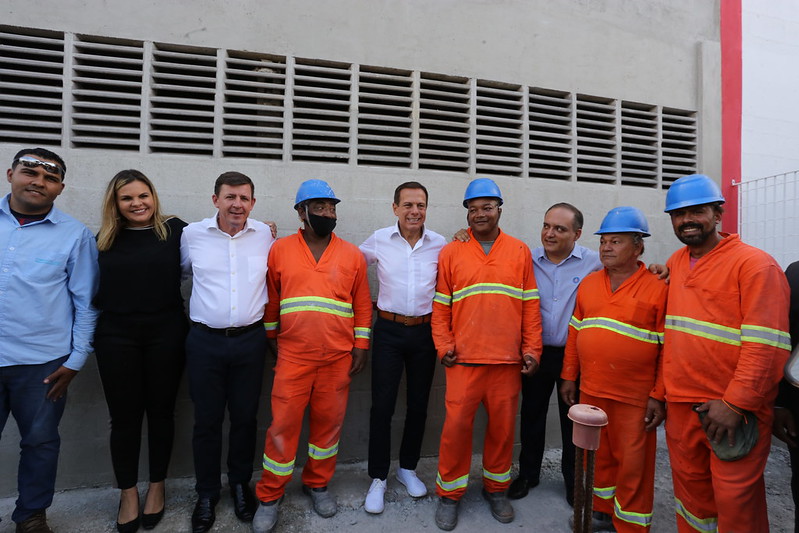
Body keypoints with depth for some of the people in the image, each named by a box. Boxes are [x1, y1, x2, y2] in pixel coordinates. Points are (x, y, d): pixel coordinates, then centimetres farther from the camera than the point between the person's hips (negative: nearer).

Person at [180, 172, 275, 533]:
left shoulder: (265, 235, 0)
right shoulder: (192, 234, -2)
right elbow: (181, 272, 16)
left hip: (250, 340, 1)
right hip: (205, 341, 0)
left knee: (245, 417, 13)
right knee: (206, 420, 10)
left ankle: (240, 483, 36)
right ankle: (207, 493, 31)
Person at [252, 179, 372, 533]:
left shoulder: (352, 255, 4)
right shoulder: (280, 251, 1)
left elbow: (362, 304, 6)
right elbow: (271, 301, 8)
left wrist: (361, 345, 2)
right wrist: (272, 339, 10)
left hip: (338, 357, 1)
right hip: (293, 355, -1)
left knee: (328, 422, 11)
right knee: (283, 424, 3)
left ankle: (317, 484, 33)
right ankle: (270, 496, 23)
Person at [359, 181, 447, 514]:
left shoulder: (440, 244, -2)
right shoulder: (378, 240, -4)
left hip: (425, 332, 2)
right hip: (388, 330, -1)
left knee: (418, 405, 13)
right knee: (382, 406, 3)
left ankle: (407, 468, 34)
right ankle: (378, 479, 20)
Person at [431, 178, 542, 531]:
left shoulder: (520, 252, 7)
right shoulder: (451, 253, 5)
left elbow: (530, 305, 6)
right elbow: (440, 307, 4)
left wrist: (532, 349, 1)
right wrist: (444, 346, -4)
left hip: (508, 360, 1)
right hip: (464, 359, -1)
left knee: (503, 426, 12)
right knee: (457, 425, 3)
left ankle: (496, 488, 34)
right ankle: (449, 494, 24)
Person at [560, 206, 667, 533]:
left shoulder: (658, 288, -8)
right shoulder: (588, 284, 7)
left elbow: (668, 347, -9)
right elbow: (575, 333, 10)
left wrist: (659, 396, -11)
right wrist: (569, 377, 10)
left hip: (635, 398, -4)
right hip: (590, 391, 5)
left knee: (633, 463, 9)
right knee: (597, 456, 18)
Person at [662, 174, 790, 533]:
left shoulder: (754, 263, -10)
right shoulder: (675, 264, 9)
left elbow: (766, 343, -16)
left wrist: (734, 404, -18)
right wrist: (661, 390, 10)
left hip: (734, 409, -5)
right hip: (680, 406, 6)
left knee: (735, 500, 5)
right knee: (690, 489, 17)